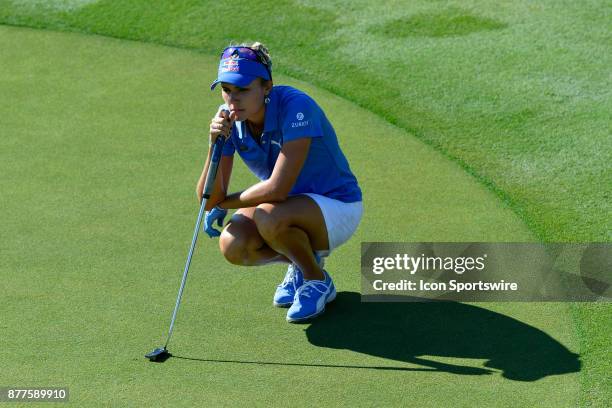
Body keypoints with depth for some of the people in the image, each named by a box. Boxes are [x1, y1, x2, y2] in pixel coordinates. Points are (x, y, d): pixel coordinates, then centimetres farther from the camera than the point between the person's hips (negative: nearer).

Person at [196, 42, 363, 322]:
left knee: (269, 217, -35)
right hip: (290, 207, 6)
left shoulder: (295, 107, -28)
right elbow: (209, 200, -13)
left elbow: (278, 188, -33)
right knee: (232, 244, -24)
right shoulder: (229, 118, -9)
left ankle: (318, 280, -4)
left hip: (338, 207, -6)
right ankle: (299, 263, 9)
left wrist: (224, 204, -16)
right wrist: (215, 144, -29)